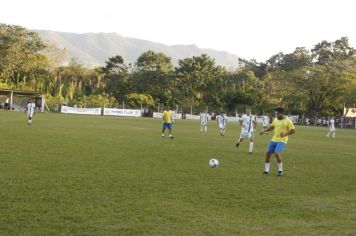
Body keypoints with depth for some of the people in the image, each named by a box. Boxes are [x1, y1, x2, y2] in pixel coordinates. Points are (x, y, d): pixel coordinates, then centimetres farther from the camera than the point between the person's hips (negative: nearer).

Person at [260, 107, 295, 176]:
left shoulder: (288, 121, -11)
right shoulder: (275, 119, 8)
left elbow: (293, 130, -10)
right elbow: (271, 127, 23)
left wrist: (285, 134, -23)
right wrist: (264, 131, 12)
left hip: (282, 141, -7)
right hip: (274, 139, 7)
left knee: (277, 153, -25)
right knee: (268, 153, 2)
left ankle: (280, 170, -8)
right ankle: (266, 170, 15)